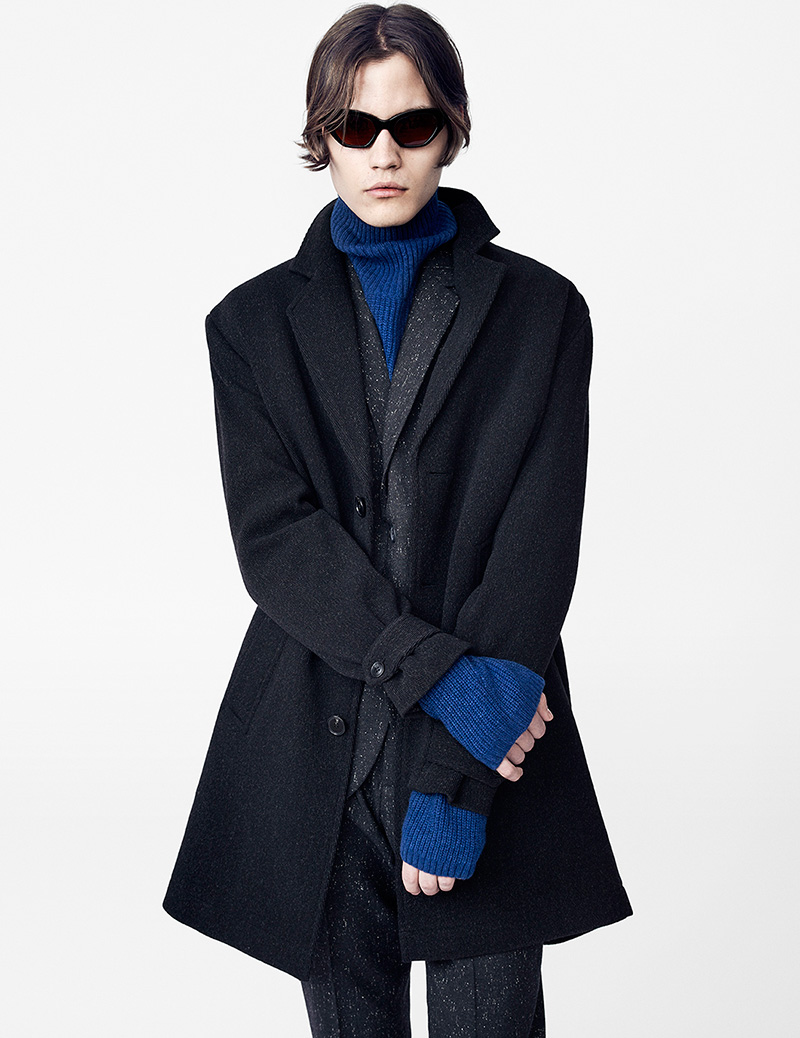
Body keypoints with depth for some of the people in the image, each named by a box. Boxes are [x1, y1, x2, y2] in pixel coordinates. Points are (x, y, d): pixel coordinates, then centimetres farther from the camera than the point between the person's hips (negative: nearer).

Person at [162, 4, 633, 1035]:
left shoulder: (540, 311, 3)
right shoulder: (255, 322, 7)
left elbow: (538, 540, -6)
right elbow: (274, 537, -5)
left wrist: (454, 777, -13)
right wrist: (441, 676, -17)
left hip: (491, 757, -1)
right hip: (315, 755, 1)